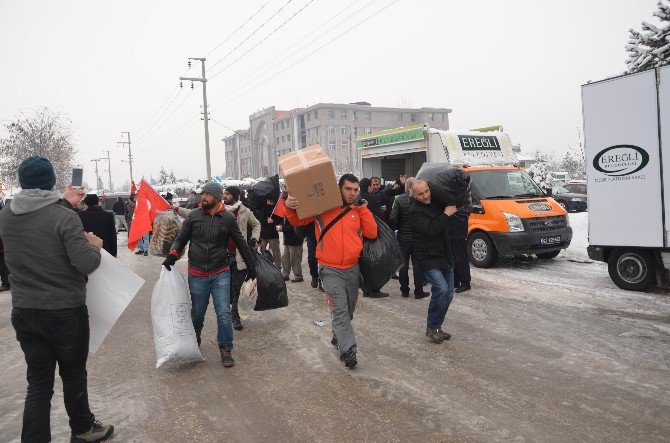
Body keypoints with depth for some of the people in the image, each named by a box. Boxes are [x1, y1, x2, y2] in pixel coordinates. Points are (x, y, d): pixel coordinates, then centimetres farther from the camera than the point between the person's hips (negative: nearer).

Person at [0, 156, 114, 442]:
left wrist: (65, 203, 29)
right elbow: (86, 264, -22)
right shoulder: (65, 218, -19)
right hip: (66, 313, -4)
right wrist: (94, 246, -2)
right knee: (73, 376, 15)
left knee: (38, 383, 12)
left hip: (23, 314, 4)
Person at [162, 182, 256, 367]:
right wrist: (173, 254, -13)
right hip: (197, 275, 1)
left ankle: (225, 349, 13)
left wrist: (251, 267, 12)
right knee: (197, 312, 15)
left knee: (224, 313, -3)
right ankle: (194, 338, 44)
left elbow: (241, 243, 7)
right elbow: (180, 239, 7)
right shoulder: (194, 216, 0)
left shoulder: (228, 218, -2)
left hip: (221, 274, -1)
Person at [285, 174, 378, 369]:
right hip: (331, 270, -4)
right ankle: (348, 350, -7)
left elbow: (372, 233, -2)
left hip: (353, 268, 5)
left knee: (349, 309, 17)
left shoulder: (359, 210, 6)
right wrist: (290, 207, -23)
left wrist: (363, 209, -6)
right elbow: (297, 221, -3)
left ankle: (338, 336, 40)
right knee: (340, 310, -11)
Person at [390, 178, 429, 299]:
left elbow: (393, 218, -12)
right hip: (418, 237, -1)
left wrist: (398, 229, 6)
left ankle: (404, 290, 18)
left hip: (403, 237, 1)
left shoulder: (400, 200, -10)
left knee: (403, 264, 12)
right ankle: (418, 291, 10)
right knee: (417, 264, 7)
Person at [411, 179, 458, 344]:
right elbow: (430, 230, -26)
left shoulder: (436, 204, 10)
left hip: (445, 257, 8)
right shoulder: (416, 211, -13)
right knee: (441, 289, -22)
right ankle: (432, 327, -5)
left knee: (448, 293, 8)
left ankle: (436, 327, 21)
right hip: (428, 259, -8)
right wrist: (446, 214, -18)